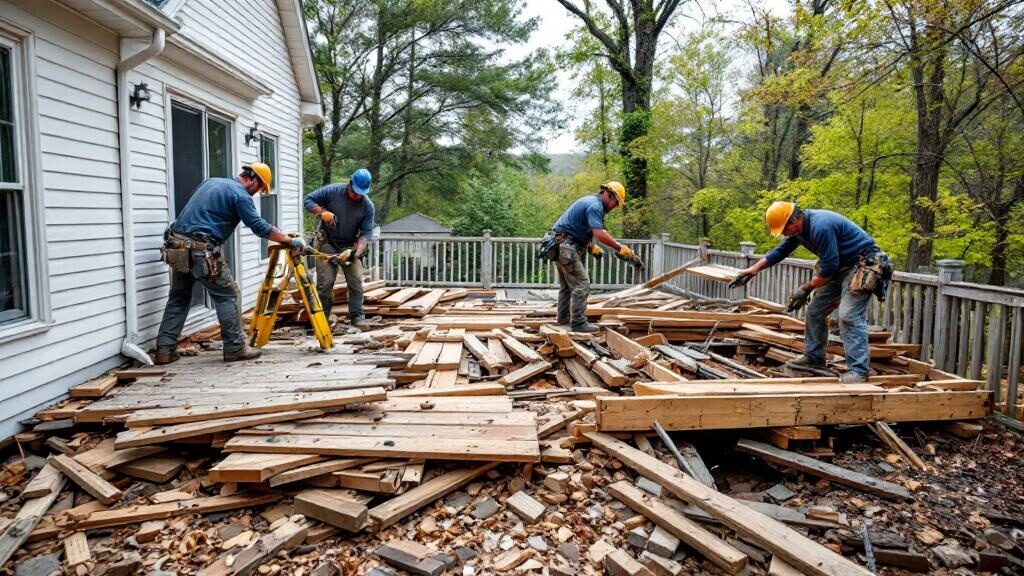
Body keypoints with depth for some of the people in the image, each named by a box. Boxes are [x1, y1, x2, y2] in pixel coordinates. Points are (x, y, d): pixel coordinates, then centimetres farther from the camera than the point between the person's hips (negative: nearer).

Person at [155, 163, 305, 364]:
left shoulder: (211, 181, 21)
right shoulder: (240, 195, -5)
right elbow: (260, 227, -10)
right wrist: (291, 241, -4)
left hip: (177, 246, 8)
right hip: (201, 250, -8)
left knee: (178, 298, 15)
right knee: (229, 296, 2)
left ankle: (164, 350, 15)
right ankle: (235, 348, 5)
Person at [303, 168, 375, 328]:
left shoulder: (368, 206, -9)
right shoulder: (332, 191, -12)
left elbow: (366, 233, -11)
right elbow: (308, 200, -7)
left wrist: (357, 251, -27)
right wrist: (323, 212, -24)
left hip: (349, 246, 2)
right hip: (327, 243, -2)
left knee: (356, 282, -5)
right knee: (325, 283, -4)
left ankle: (356, 315, 5)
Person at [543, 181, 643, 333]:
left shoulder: (590, 201, 18)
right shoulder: (595, 205, -15)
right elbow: (599, 234, -28)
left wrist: (592, 247, 18)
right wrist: (621, 249, -26)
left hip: (559, 245, 11)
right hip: (565, 246, -11)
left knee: (567, 284, 19)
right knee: (581, 285, -10)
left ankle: (563, 317, 28)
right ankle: (578, 323, -9)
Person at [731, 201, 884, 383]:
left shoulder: (820, 226, -28)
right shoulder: (799, 228, 2)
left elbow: (829, 266, -24)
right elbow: (780, 252, 13)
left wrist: (806, 289, -15)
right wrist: (752, 270, 7)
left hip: (862, 264, -10)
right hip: (840, 267, 10)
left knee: (849, 315, -20)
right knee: (815, 312, 10)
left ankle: (858, 370, -19)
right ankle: (813, 357, 21)